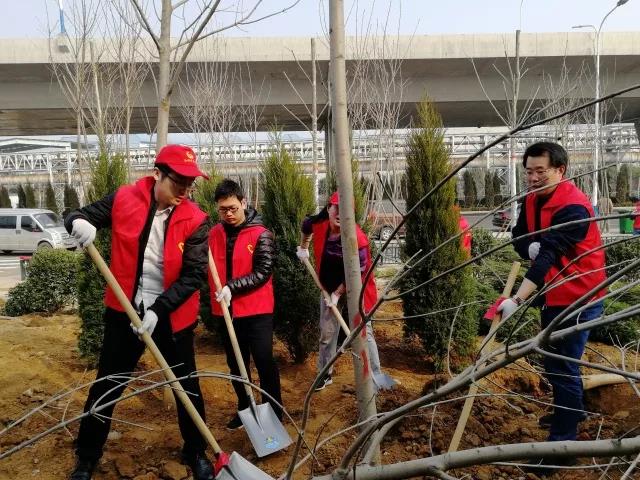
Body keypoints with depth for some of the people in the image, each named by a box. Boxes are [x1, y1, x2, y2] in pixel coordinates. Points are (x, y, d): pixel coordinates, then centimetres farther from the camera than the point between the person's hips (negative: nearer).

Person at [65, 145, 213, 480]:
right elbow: (77, 216, 4)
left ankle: (196, 453, 34)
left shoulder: (195, 220, -11)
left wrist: (158, 310, -22)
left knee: (187, 387, 12)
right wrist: (80, 222, -20)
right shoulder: (123, 199, -7)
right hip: (124, 311, 1)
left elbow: (194, 274, -14)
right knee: (106, 388, 13)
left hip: (172, 317, 0)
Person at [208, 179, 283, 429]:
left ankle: (275, 413, 12)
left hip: (256, 311, -5)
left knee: (264, 363, -2)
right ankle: (244, 409, 34)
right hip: (226, 311, 5)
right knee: (236, 365, 17)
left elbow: (263, 272, -14)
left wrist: (232, 287, -22)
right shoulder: (213, 234, 4)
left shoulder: (261, 235, -9)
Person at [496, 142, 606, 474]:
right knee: (555, 362, 23)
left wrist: (517, 299, -42)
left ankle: (563, 442, 6)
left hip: (577, 299, -9)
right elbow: (519, 236, 1)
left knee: (561, 367, -6)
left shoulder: (573, 207, -25)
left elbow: (549, 257, -35)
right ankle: (568, 412, 45)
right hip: (553, 295, 9)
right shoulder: (533, 199, 3)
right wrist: (530, 245, -24)